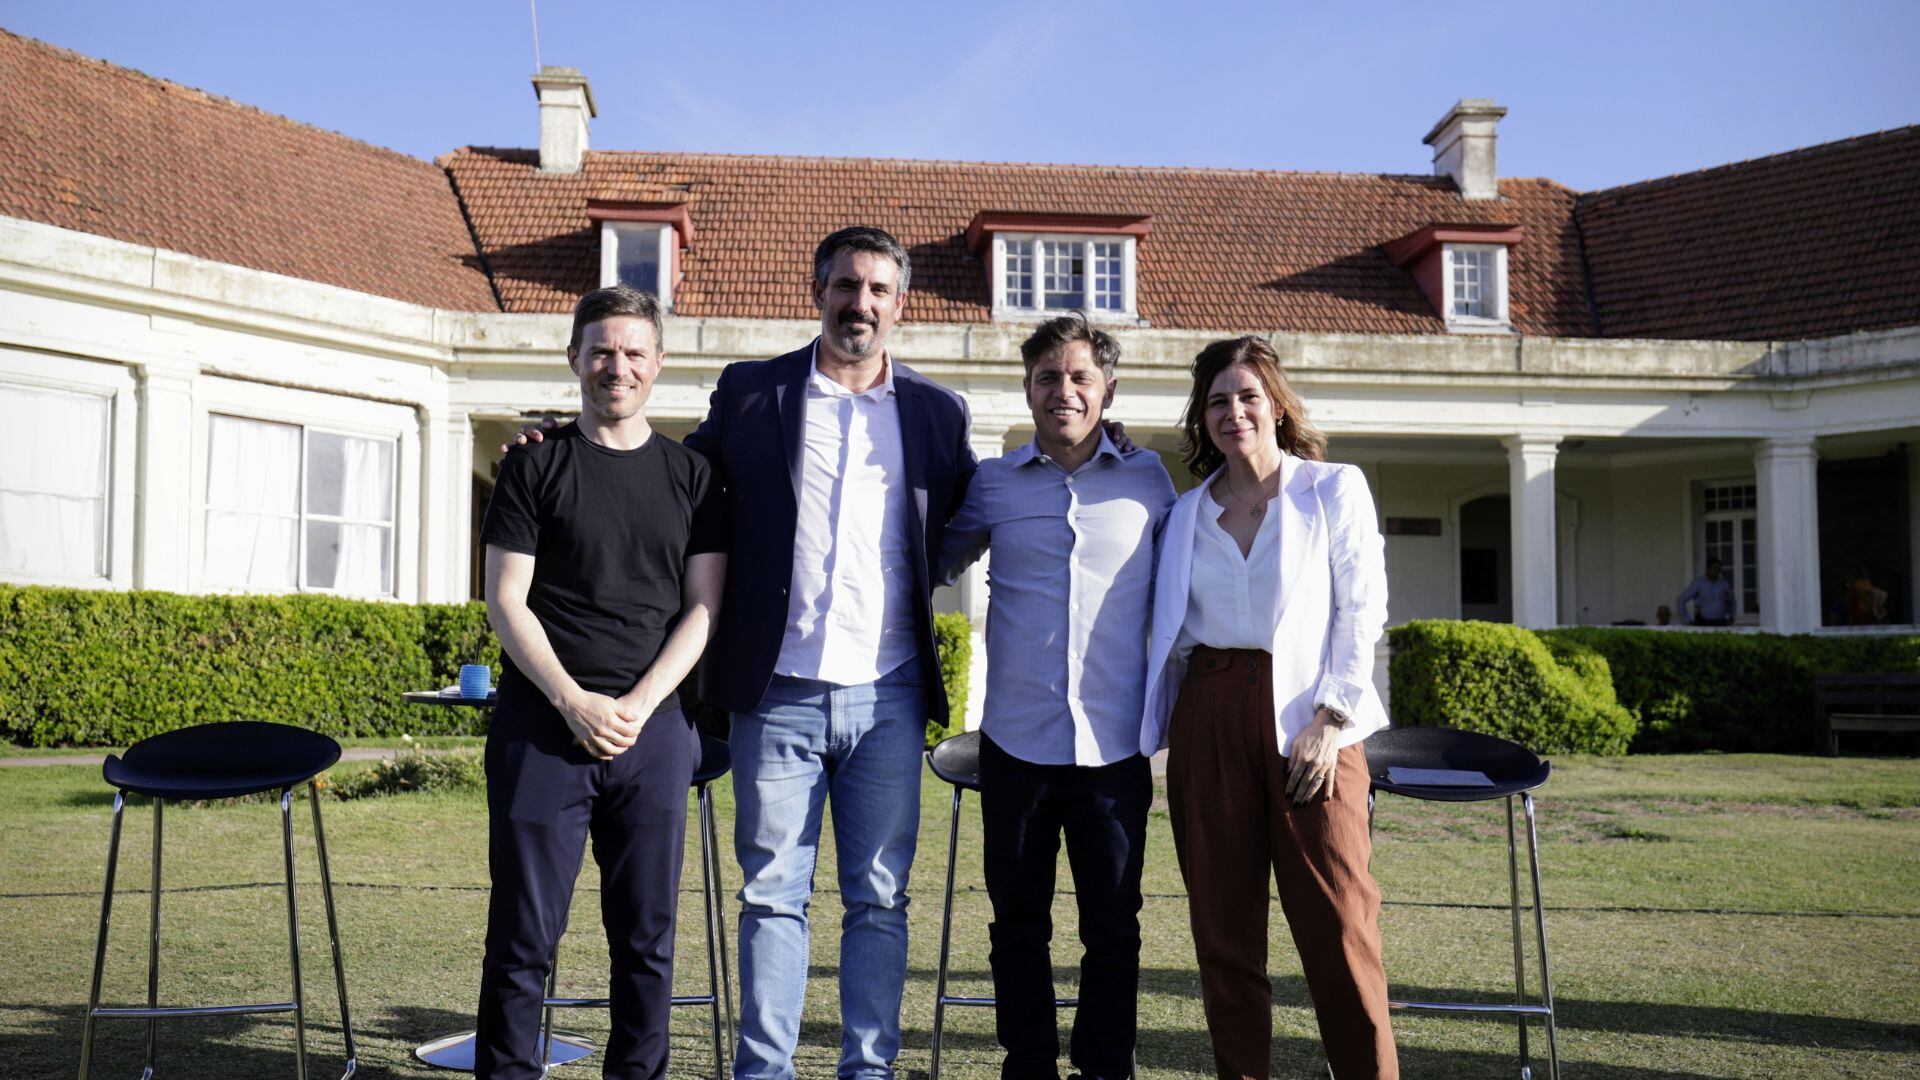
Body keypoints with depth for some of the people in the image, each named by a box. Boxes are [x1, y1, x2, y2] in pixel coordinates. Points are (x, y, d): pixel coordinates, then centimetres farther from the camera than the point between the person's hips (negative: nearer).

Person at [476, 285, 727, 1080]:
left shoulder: (690, 475, 11)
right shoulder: (535, 465, 6)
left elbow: (703, 609, 6)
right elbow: (505, 603, 1)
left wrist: (636, 705, -7)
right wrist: (574, 701, -10)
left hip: (653, 725, 2)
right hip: (542, 723, -1)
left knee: (647, 934, 6)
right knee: (525, 933, 1)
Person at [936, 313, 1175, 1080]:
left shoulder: (1149, 479, 5)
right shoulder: (993, 483, 5)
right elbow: (935, 564, 21)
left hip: (1114, 746, 0)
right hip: (1016, 742, 1)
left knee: (1114, 927, 7)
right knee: (1018, 924, 10)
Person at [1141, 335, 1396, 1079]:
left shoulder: (1334, 489, 5)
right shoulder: (1186, 513, 14)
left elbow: (1362, 611, -1)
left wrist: (1333, 716, -10)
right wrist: (1155, 723, 3)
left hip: (1306, 719, -3)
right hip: (1208, 718, 3)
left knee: (1339, 925, -6)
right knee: (1223, 925, 6)